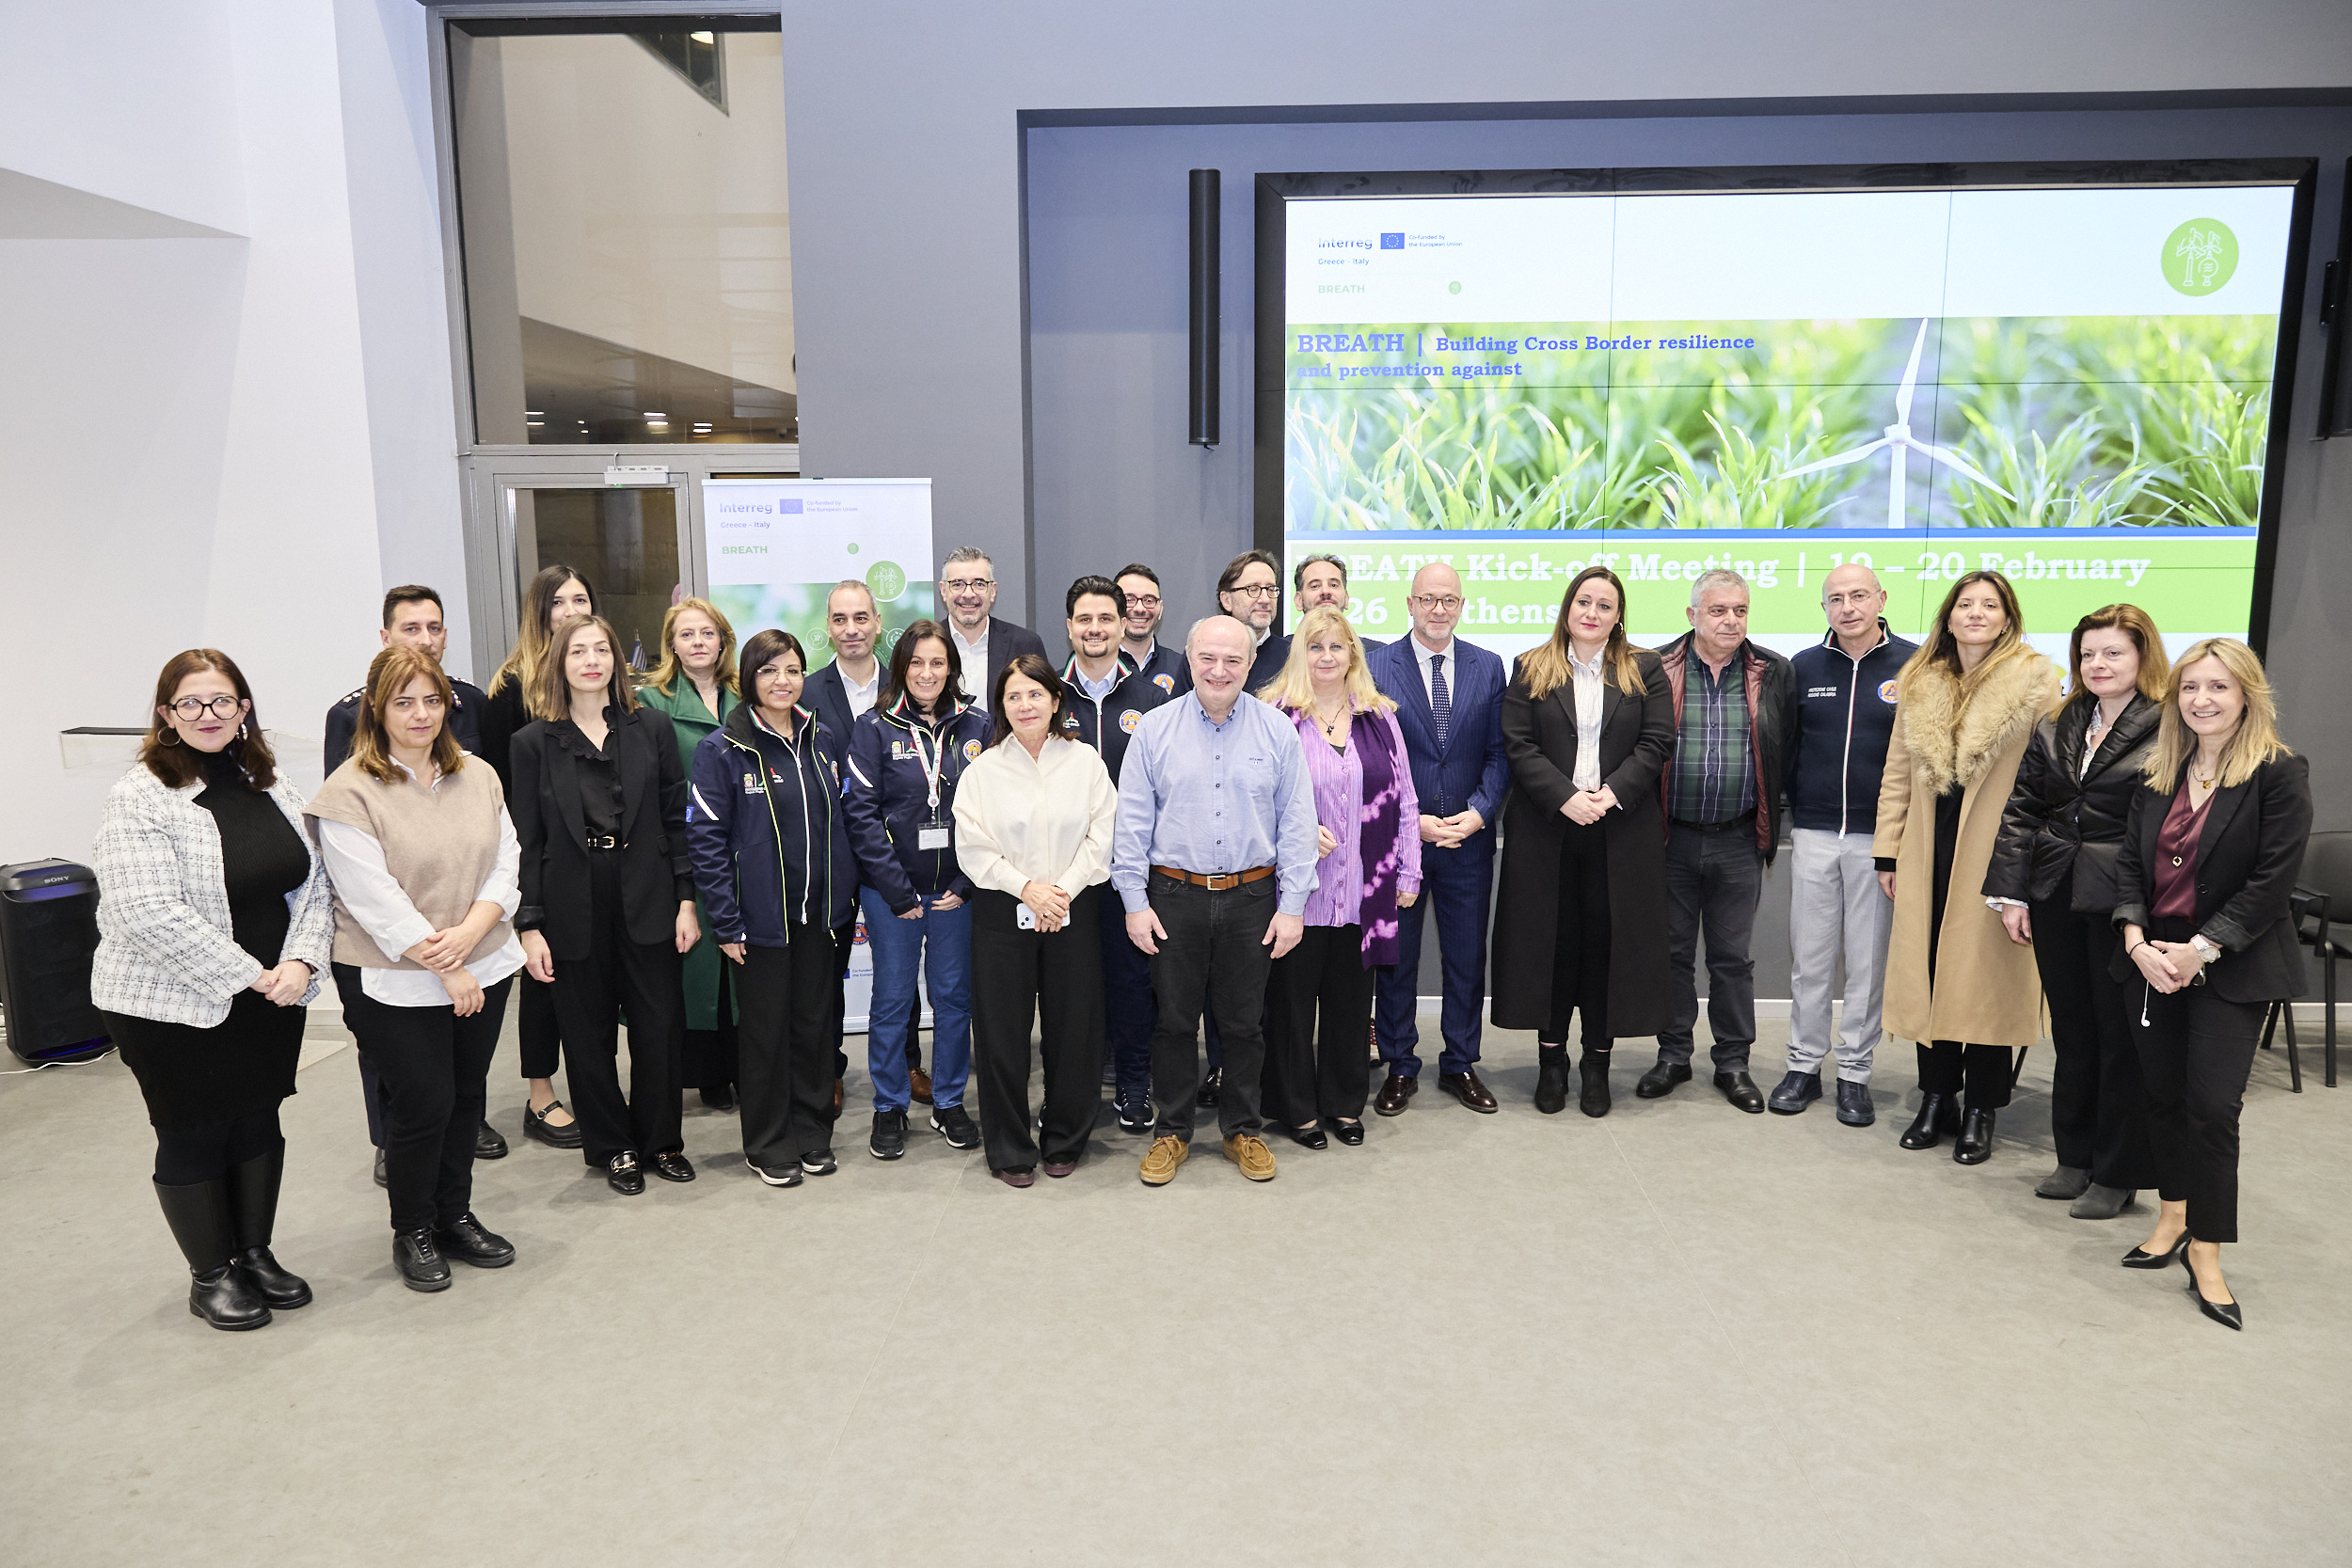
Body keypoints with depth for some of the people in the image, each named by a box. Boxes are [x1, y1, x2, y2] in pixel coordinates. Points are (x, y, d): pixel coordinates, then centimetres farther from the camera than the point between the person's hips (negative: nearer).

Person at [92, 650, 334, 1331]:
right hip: (176, 1007, -5)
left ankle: (255, 1253, 33)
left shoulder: (272, 786, 5)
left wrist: (300, 961, -10)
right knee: (194, 1136, 9)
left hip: (272, 998, 5)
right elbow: (148, 913, -22)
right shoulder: (142, 796, -14)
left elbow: (313, 882, 6)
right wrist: (247, 975, -19)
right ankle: (210, 1275, 25)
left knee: (260, 1123, 16)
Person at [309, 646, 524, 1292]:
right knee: (422, 1104, 1)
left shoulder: (479, 777, 7)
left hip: (484, 969, 5)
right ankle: (412, 1233, 22)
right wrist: (446, 970, -16)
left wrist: (468, 934, -15)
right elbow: (376, 900, -16)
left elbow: (506, 863, 2)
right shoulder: (348, 793, -11)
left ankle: (456, 1218, 30)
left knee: (467, 1095, 14)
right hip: (395, 984, -5)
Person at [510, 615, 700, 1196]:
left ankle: (662, 1139, 24)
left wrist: (686, 899, -1)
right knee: (589, 1034, 8)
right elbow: (527, 842, 0)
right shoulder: (534, 742, 1)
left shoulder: (652, 728, 3)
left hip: (647, 901, 1)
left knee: (660, 1026, 5)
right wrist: (530, 925, -4)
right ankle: (612, 1147, 25)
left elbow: (676, 819, 4)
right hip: (574, 907, 0)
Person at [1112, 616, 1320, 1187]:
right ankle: (1172, 1130, 24)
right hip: (1174, 897, 0)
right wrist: (1134, 902, -4)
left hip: (1251, 898, 0)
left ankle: (1244, 1130, 27)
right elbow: (1132, 822, 0)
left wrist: (1293, 905, -3)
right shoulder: (1154, 729, 0)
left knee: (1245, 1022, 11)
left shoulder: (1277, 731, 1)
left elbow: (1296, 823, 1)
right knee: (1174, 1020, 8)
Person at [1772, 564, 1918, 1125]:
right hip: (1813, 834, 2)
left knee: (1869, 962, 6)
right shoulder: (1804, 667, 6)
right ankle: (1804, 1066, 18)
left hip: (1880, 836, -2)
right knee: (1810, 959, 7)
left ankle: (1855, 1072, 18)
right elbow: (1783, 748, 11)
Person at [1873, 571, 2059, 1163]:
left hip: (1996, 849, -4)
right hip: (1928, 852, 4)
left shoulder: (2035, 681, -3)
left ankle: (1980, 1112, 15)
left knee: (1987, 975, 2)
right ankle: (1936, 1099, 21)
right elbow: (1897, 773, 12)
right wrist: (1888, 852, 8)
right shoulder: (1920, 683, 10)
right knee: (1928, 973, 7)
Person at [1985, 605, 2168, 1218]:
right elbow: (2022, 810, 9)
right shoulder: (2055, 728, 10)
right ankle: (2075, 1157, 28)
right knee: (2071, 1030, 15)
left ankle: (2117, 1173, 19)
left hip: (2124, 906, -5)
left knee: (2122, 1035, 5)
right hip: (2056, 898, 5)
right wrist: (2011, 892, 4)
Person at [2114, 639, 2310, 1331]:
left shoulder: (2280, 775, -10)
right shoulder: (2160, 775, 7)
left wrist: (2199, 950, -17)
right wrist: (2137, 941, -8)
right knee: (2164, 1092, 12)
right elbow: (2131, 861, 6)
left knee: (2213, 1104, -5)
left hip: (2231, 966, -5)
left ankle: (2205, 1251, 7)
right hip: (2156, 957, 5)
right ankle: (2175, 1217, 28)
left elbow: (2271, 883, -14)